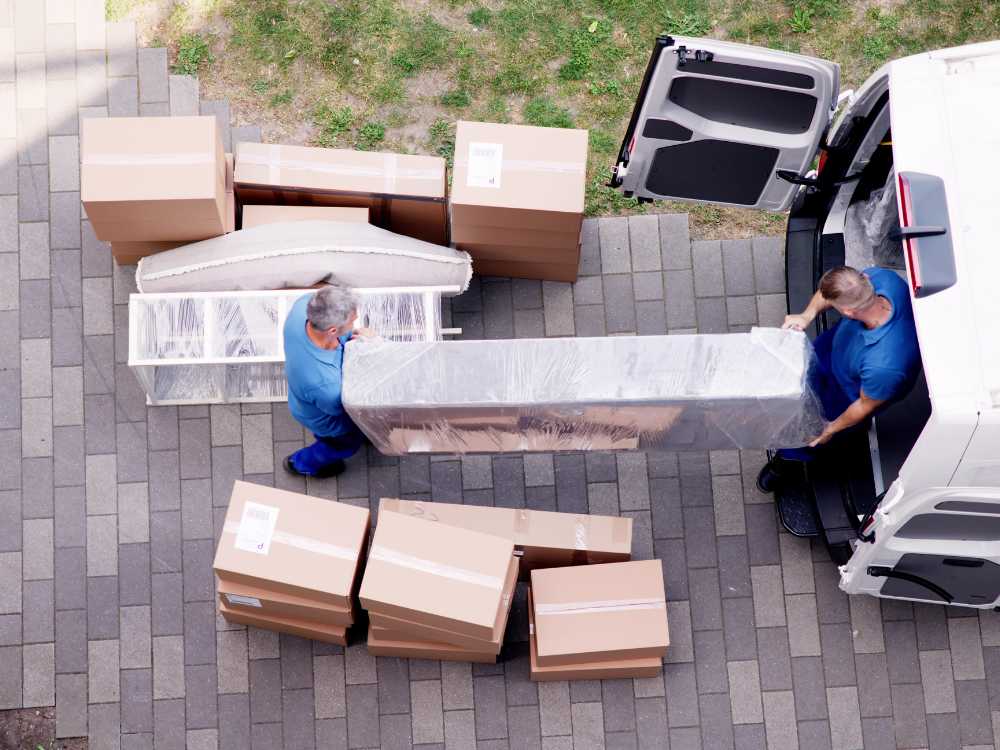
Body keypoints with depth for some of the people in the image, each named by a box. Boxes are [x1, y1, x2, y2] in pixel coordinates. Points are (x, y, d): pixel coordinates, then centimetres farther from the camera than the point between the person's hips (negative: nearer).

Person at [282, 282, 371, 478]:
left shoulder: (304, 304, -36)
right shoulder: (325, 384, -50)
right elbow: (340, 407, -26)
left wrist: (350, 336, -24)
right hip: (325, 418, -5)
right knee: (347, 443, 30)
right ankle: (302, 464, 56)